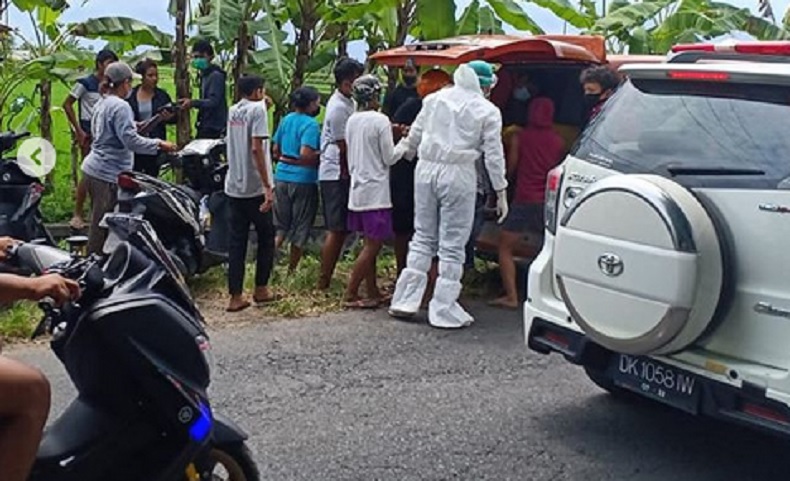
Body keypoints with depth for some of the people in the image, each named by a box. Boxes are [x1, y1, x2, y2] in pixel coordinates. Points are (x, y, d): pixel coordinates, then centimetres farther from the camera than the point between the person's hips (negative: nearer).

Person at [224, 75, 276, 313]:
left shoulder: (233, 111, 12)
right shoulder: (257, 109, -9)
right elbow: (256, 148, -19)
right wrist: (268, 186, -20)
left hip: (234, 186, 6)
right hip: (255, 187, -6)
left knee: (237, 241, 6)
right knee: (266, 237, 10)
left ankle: (236, 296, 4)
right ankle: (261, 289, 17)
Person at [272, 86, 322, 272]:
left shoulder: (286, 119, 9)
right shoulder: (311, 124, -14)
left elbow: (275, 150, 15)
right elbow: (305, 155, -24)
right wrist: (320, 159, -7)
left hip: (281, 177, 6)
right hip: (303, 180, -6)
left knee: (280, 225, 16)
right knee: (301, 228, 8)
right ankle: (291, 269, 15)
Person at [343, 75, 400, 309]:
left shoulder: (351, 121, 8)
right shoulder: (381, 121, -13)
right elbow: (390, 158, -11)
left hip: (357, 190, 8)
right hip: (375, 191, -8)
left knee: (370, 244, 13)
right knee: (373, 245, -2)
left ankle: (372, 292, 17)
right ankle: (351, 294, -1)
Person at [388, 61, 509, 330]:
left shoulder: (435, 99, 8)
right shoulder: (488, 111, -1)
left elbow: (414, 135, 15)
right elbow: (494, 155, -2)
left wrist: (405, 151, 36)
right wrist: (501, 192, 4)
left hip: (426, 169, 4)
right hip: (458, 176, -4)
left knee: (423, 237, 15)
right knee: (452, 246, 3)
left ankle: (405, 300, 14)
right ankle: (444, 311, 7)